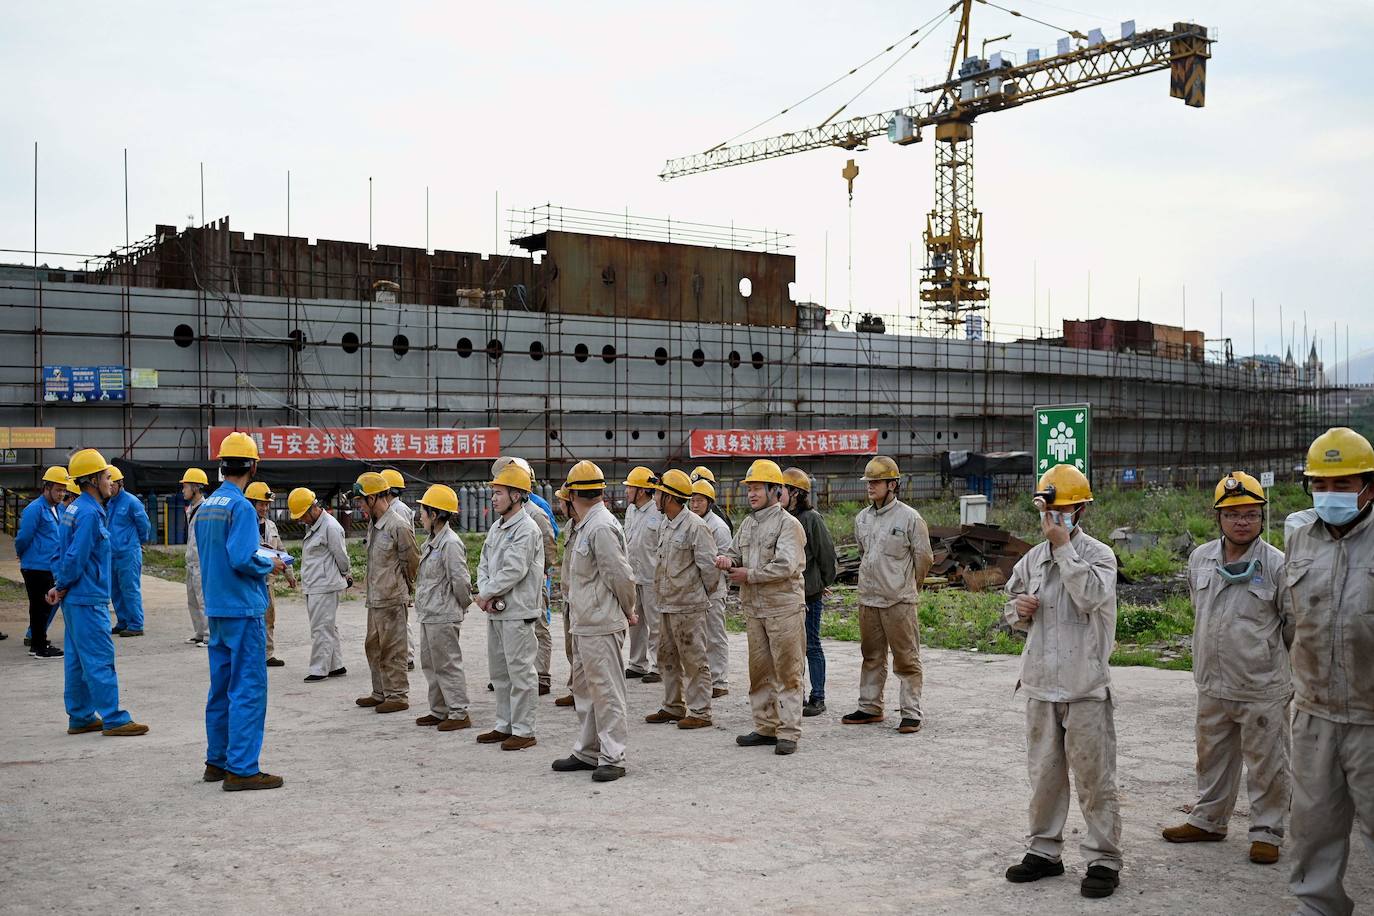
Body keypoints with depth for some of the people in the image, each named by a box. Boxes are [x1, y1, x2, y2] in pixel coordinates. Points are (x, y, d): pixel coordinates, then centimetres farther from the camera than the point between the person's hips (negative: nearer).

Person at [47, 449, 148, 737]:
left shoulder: (74, 509, 14)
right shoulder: (89, 513, -18)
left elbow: (61, 552, 17)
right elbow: (75, 557, -21)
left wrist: (60, 585, 8)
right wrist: (62, 587, -7)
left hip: (76, 598, 10)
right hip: (88, 599, -10)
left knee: (77, 659, 13)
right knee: (100, 659, -6)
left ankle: (80, 717, 20)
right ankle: (113, 720, -2)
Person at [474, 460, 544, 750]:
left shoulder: (527, 529, -14)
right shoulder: (497, 527, 14)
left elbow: (513, 571, -20)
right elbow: (484, 564, 13)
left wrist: (487, 594, -11)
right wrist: (485, 593, -4)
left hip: (517, 612, -9)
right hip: (495, 611, 9)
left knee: (520, 671, -2)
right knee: (499, 671, 16)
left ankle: (523, 731, 5)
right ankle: (505, 726, 27)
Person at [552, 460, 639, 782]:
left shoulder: (601, 528, -18)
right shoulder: (582, 528, 14)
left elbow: (622, 577, -20)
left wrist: (627, 611, -6)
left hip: (602, 626, -11)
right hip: (583, 623, 11)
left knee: (606, 690, -4)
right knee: (584, 688, 17)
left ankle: (612, 758, 2)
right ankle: (587, 752, 28)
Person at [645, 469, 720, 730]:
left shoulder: (695, 526, -16)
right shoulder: (665, 525, 13)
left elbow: (709, 566, -14)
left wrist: (703, 594, -2)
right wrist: (661, 595, 18)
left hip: (689, 606, -9)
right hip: (666, 604, 9)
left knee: (694, 660, -2)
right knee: (667, 658, 16)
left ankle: (699, 712, 6)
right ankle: (673, 707, 27)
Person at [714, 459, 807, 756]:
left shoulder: (788, 524, -10)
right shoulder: (747, 524, 15)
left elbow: (785, 566, -19)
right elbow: (737, 554, 21)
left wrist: (749, 575, -14)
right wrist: (727, 560, -3)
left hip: (783, 608, -8)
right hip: (754, 609, 8)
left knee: (786, 672, -2)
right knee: (759, 670, 12)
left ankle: (788, 732, 2)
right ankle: (766, 728, 21)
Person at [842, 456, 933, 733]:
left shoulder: (910, 518, -8)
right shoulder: (862, 518, 10)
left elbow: (923, 557, -1)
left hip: (899, 601, -6)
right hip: (867, 599, 6)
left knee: (906, 659, -2)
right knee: (871, 656, 14)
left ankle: (911, 713, 3)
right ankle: (870, 708, 24)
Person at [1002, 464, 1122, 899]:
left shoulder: (1099, 555, -6)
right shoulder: (1032, 560, 10)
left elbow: (1090, 597, -26)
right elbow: (1013, 615, 22)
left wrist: (1065, 547, -20)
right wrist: (1017, 609, -2)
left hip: (1085, 687, -5)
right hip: (1041, 684, 6)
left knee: (1093, 776, 0)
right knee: (1044, 773, 14)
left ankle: (1103, 859, 11)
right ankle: (1043, 850, 26)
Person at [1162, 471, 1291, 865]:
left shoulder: (1276, 563, -12)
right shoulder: (1200, 559, 4)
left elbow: (1295, 625, -3)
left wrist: (1268, 653, 4)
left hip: (1262, 688, -5)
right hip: (1212, 684, 5)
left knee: (1266, 763, 6)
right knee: (1213, 758, 19)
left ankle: (1267, 833, 20)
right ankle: (1208, 821, 34)